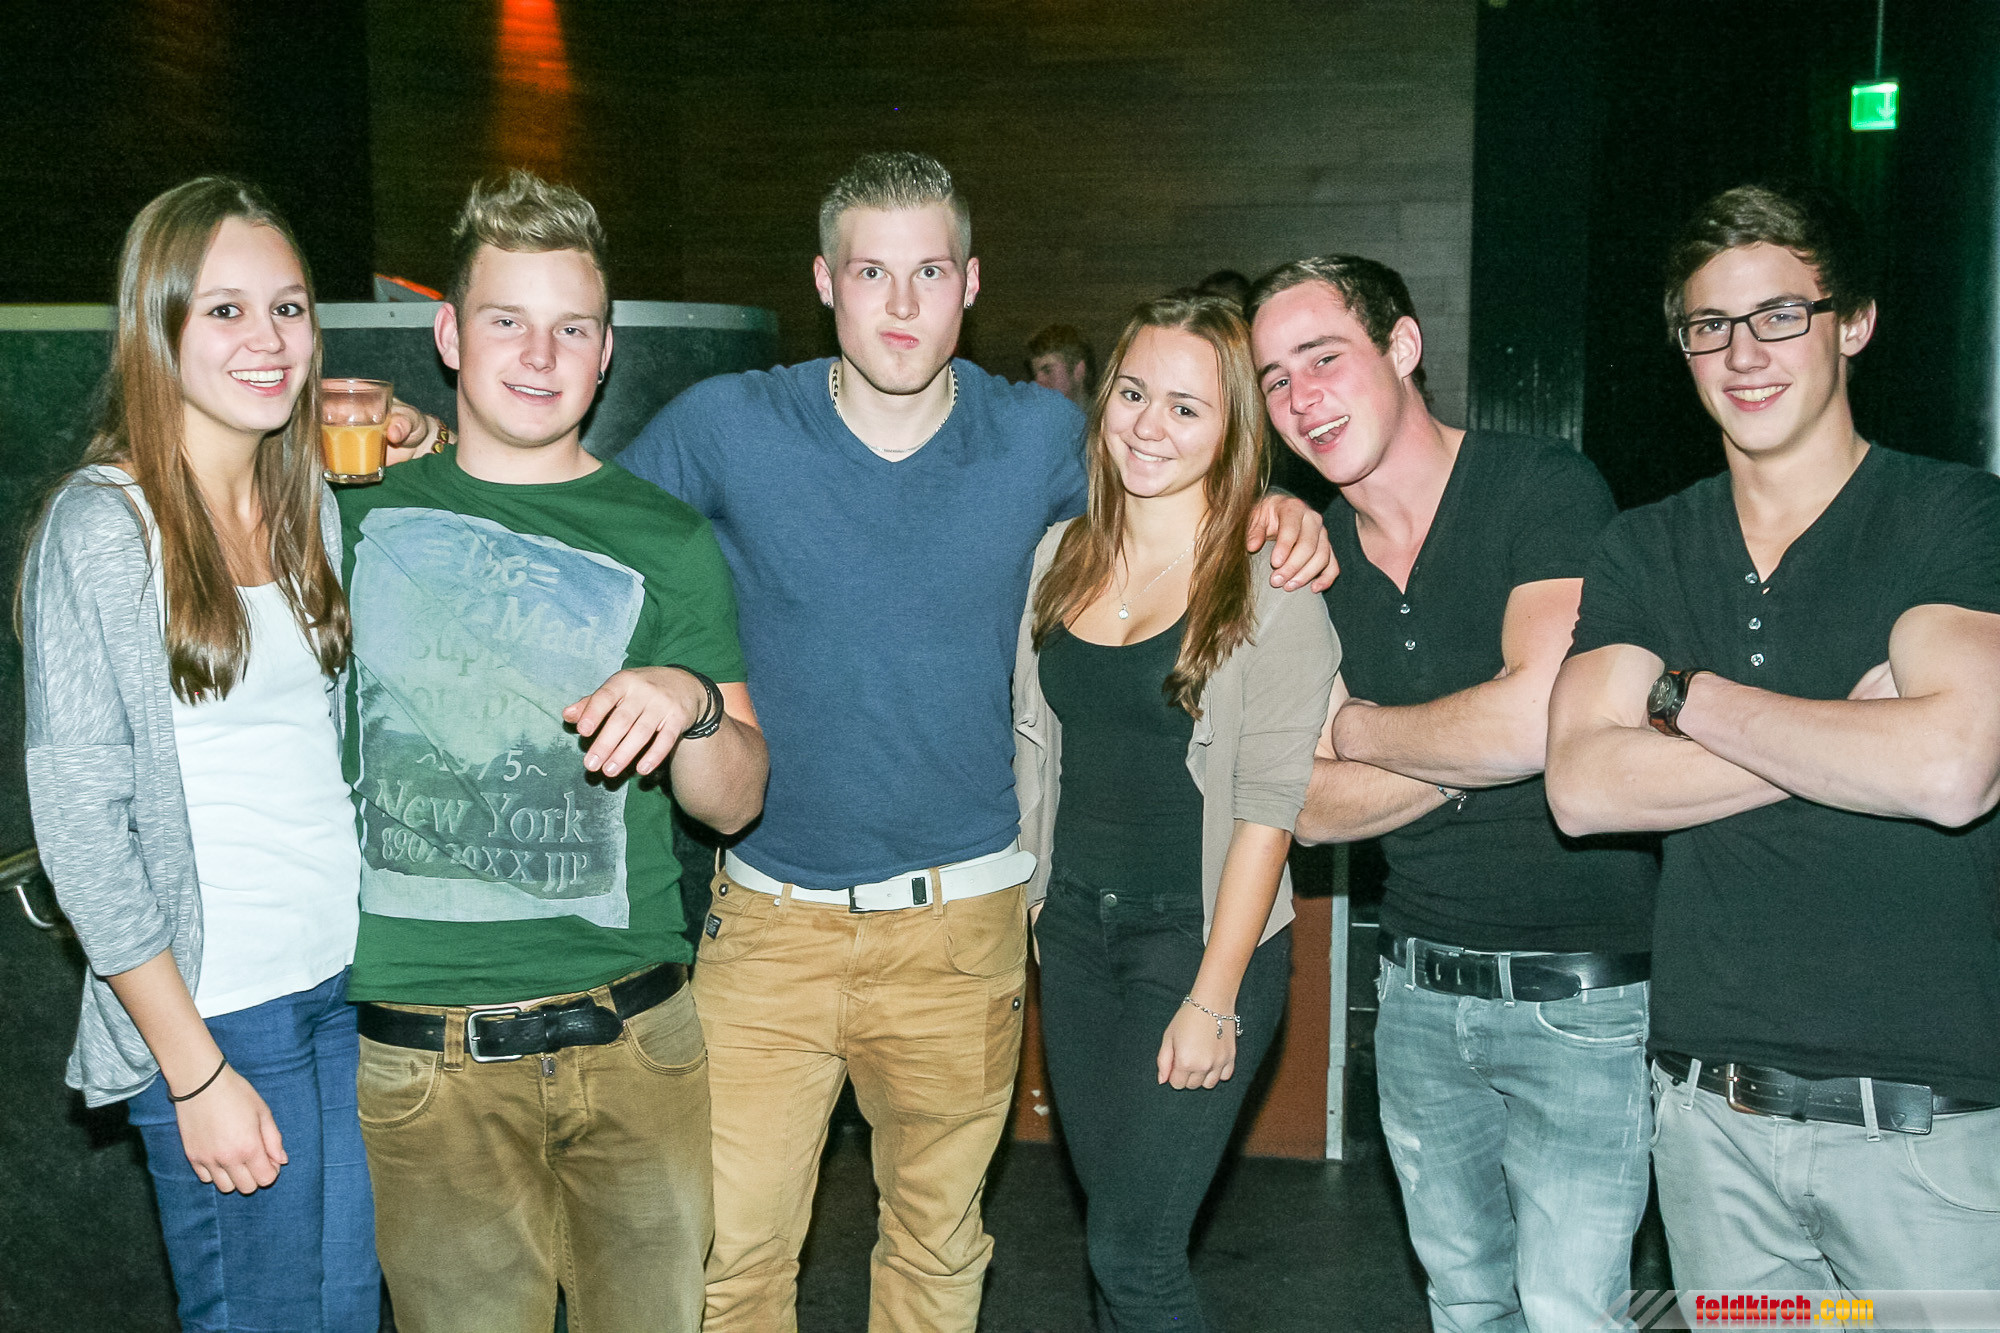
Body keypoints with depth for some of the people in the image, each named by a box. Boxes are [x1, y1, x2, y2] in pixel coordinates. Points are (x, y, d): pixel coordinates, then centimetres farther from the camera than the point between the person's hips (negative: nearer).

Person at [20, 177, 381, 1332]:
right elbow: (81, 823, -14)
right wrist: (197, 1071, -14)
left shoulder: (309, 501, 8)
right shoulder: (102, 530, -12)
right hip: (215, 1003, -6)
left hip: (352, 976, 6)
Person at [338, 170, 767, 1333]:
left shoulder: (667, 544, 0)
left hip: (634, 1046, 0)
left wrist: (694, 704, -23)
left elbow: (734, 802, -3)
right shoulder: (362, 517, 5)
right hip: (421, 1060, 0)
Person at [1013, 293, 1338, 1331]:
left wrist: (1215, 999, -16)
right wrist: (1027, 899, 10)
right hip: (1073, 925, 6)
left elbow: (1268, 805, -14)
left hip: (1200, 933, -5)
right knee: (1113, 1228, 14)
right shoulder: (1063, 555, 5)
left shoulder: (1272, 584, -12)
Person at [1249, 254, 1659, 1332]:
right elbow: (1314, 809, 1)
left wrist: (1357, 727, -11)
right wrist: (1466, 752, -14)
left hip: (1582, 997, -6)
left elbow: (1538, 718, -28)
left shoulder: (1546, 488, -13)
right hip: (1420, 993, 6)